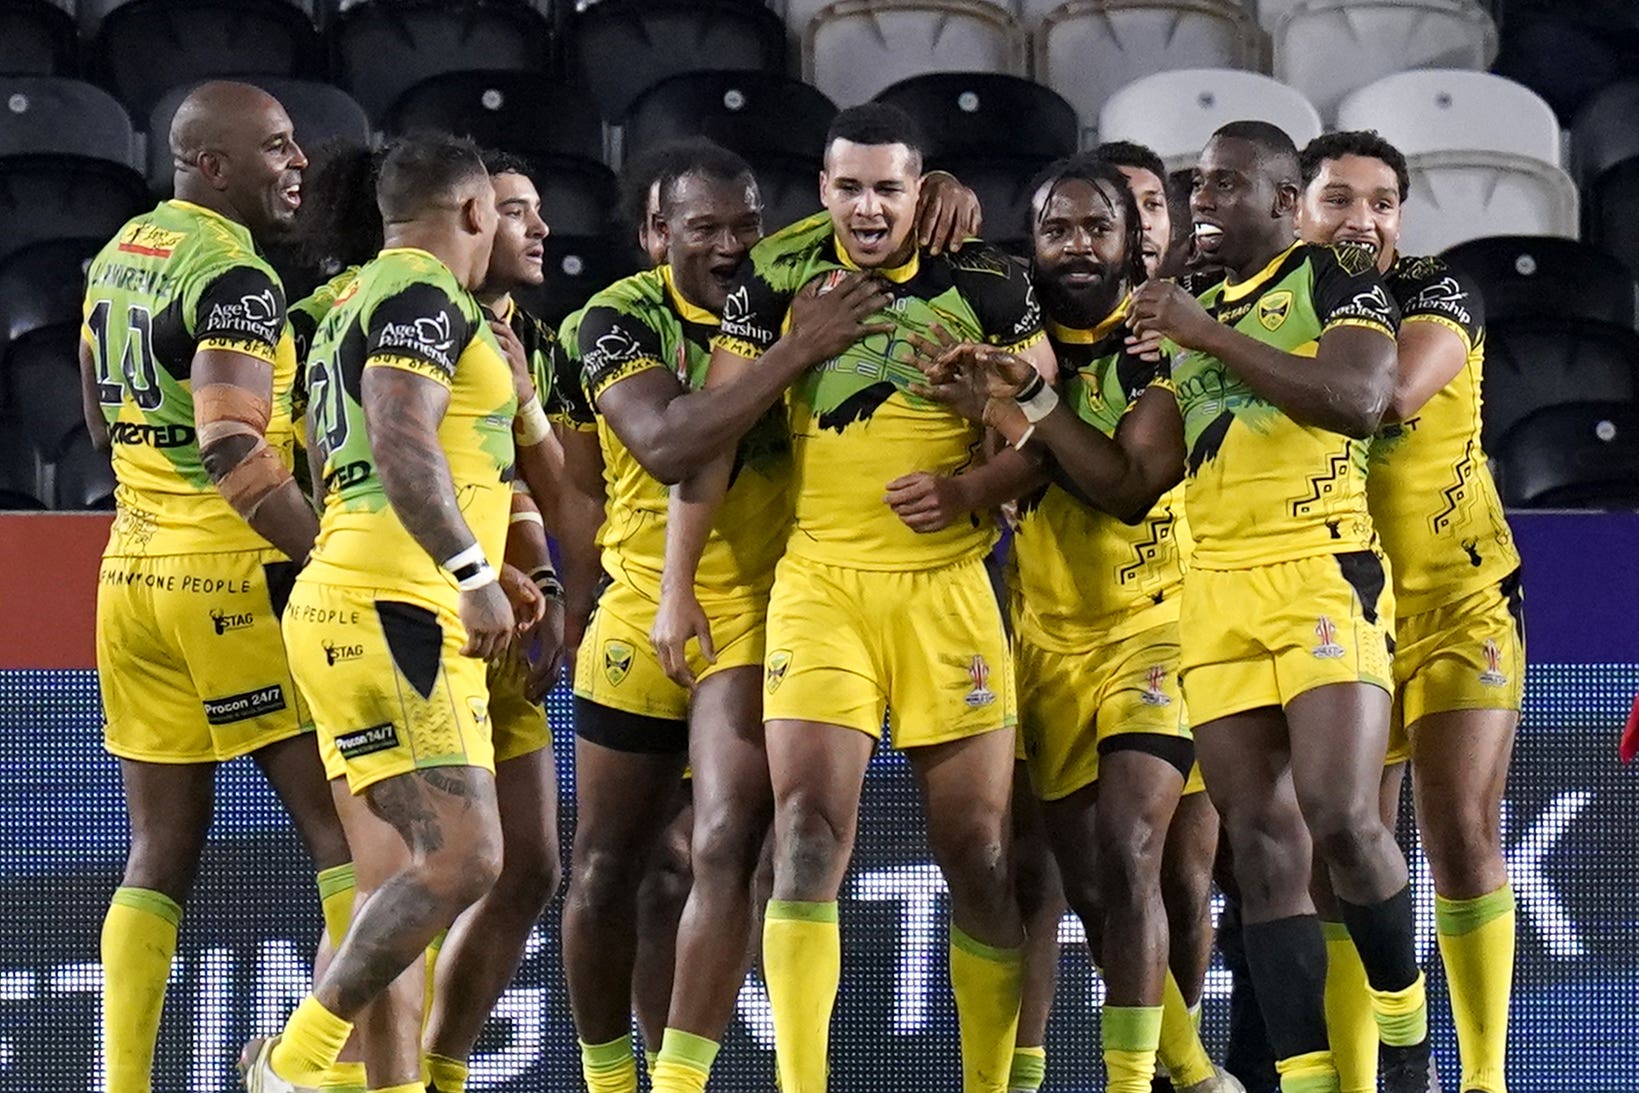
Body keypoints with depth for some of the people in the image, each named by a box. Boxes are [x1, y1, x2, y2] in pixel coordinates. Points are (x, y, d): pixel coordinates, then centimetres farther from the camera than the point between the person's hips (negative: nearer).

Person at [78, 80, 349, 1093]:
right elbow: (233, 446, -24)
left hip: (133, 565, 8)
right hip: (231, 575, -8)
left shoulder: (117, 257, 14)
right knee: (344, 828, -3)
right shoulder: (236, 279, -14)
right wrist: (328, 558, -21)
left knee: (163, 848, 9)